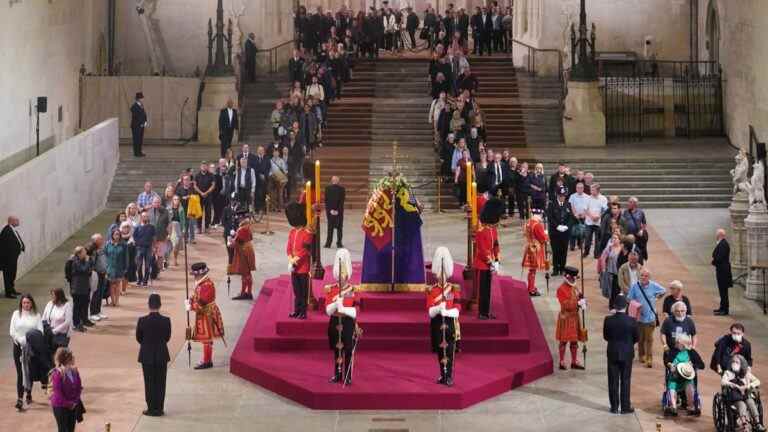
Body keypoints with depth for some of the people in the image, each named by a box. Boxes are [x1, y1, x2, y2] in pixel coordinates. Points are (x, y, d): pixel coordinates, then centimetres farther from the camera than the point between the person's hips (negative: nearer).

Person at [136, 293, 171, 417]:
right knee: (160, 382, 10)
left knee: (149, 382, 9)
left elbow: (138, 338, -2)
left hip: (147, 356, -1)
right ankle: (159, 409, 13)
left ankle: (151, 409, 11)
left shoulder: (142, 321, -13)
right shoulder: (166, 320, -11)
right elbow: (167, 337, 1)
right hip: (162, 355, 1)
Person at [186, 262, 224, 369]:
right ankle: (207, 360, 24)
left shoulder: (207, 285, -23)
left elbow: (202, 303, -25)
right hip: (203, 315, 10)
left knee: (207, 339, -3)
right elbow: (196, 296, 17)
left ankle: (207, 362, 2)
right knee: (206, 339, 16)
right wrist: (190, 301, -1)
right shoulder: (201, 283, 9)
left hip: (207, 315, -10)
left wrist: (191, 307, -18)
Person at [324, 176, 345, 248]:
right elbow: (342, 201, -7)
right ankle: (339, 243, 5)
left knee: (330, 227, 7)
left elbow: (326, 200, -5)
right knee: (339, 227, 7)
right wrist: (338, 210, -5)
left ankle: (328, 243, 4)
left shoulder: (328, 188, -4)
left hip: (330, 210, 1)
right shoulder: (342, 189, -5)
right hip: (339, 210, -1)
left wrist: (330, 210, -4)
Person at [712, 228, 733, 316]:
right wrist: (714, 259, 0)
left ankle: (724, 309, -5)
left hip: (723, 270, -11)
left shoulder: (723, 244, -19)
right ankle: (723, 307, 24)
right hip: (721, 270, 11)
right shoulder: (721, 243, 13)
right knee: (722, 289, 16)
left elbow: (720, 257, -23)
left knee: (723, 289, -7)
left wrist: (713, 262, -8)